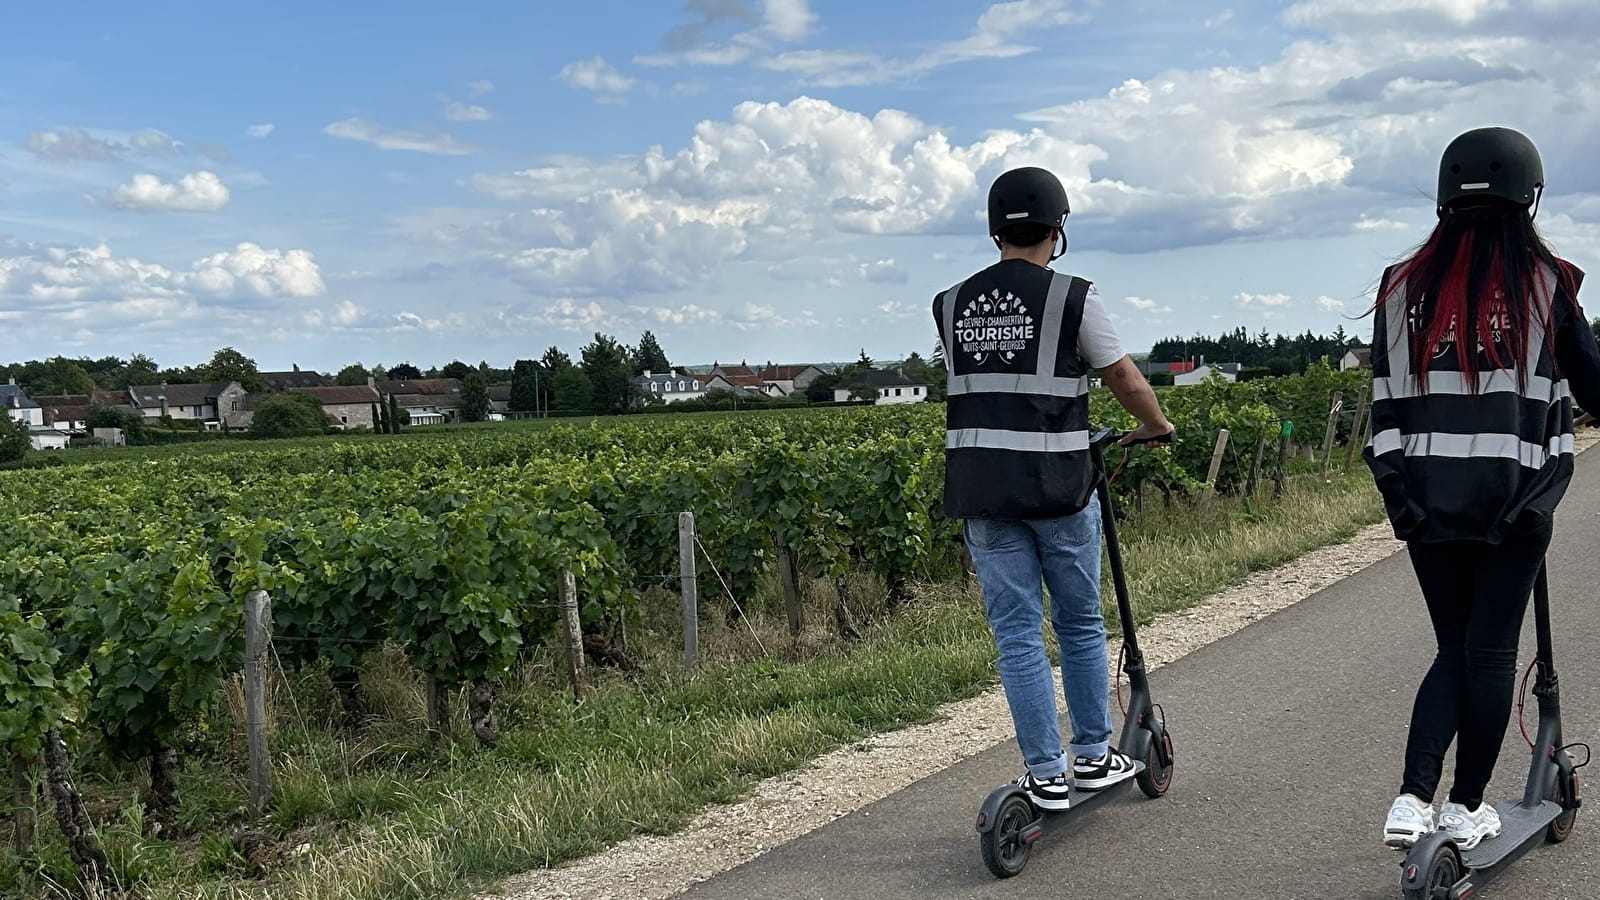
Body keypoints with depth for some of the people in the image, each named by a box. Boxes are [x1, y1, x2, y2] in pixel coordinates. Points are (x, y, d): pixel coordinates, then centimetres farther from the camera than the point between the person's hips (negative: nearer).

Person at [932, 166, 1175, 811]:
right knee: (1080, 624, 14)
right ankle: (1093, 757, 24)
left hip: (981, 490, 3)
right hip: (1059, 486, -3)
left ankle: (1047, 774, 9)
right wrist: (1155, 426, 21)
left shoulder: (951, 306, 6)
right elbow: (1126, 380, 1)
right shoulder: (1073, 297, -6)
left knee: (1016, 632, 6)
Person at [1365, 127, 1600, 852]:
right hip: (1514, 494, -2)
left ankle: (1412, 798, 1)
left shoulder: (1402, 286, 2)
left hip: (1425, 495, 3)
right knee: (1492, 649, 8)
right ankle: (1465, 810, 16)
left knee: (1453, 648, 14)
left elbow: (1385, 400, 3)